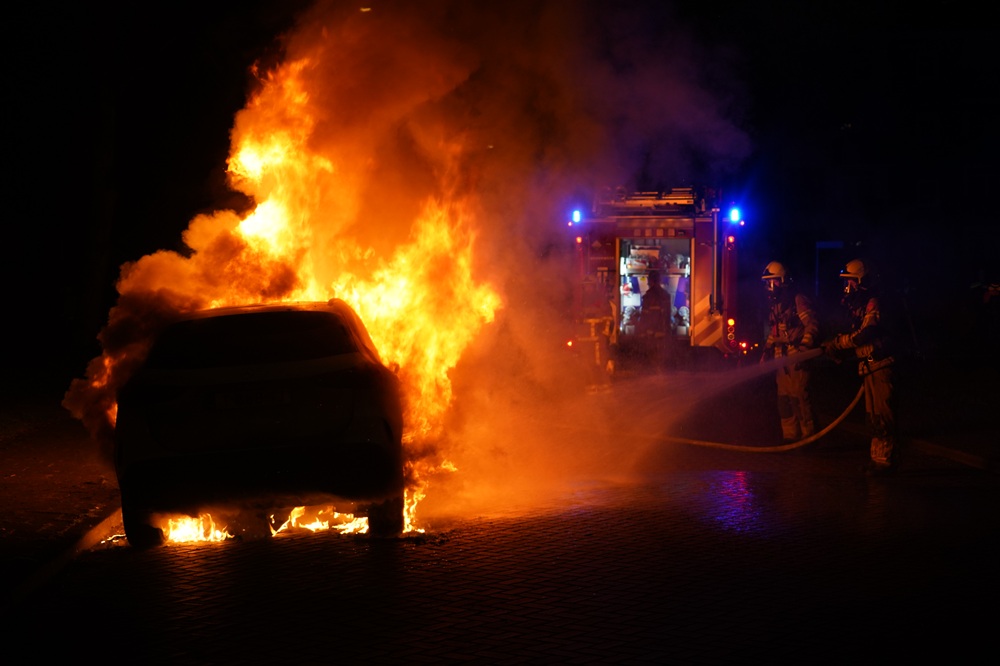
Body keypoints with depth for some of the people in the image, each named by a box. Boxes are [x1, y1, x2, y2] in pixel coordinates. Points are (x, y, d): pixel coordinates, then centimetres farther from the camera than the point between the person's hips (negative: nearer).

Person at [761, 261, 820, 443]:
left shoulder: (797, 300, -8)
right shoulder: (774, 304, 18)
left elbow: (812, 325, -14)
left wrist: (804, 347, -23)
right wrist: (767, 350, 23)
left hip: (796, 358, -8)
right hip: (781, 358, 8)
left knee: (798, 397, -11)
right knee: (784, 398, 8)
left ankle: (808, 436, -5)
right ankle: (789, 436, 14)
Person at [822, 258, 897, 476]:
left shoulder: (873, 304, -13)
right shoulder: (859, 305, 17)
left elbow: (865, 334, -22)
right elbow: (856, 335, 19)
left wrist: (837, 343, -14)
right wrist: (835, 345, 3)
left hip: (879, 366, -10)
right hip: (869, 367, 10)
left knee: (881, 415, -9)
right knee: (873, 415, 14)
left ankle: (884, 460, -7)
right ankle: (879, 457, 21)